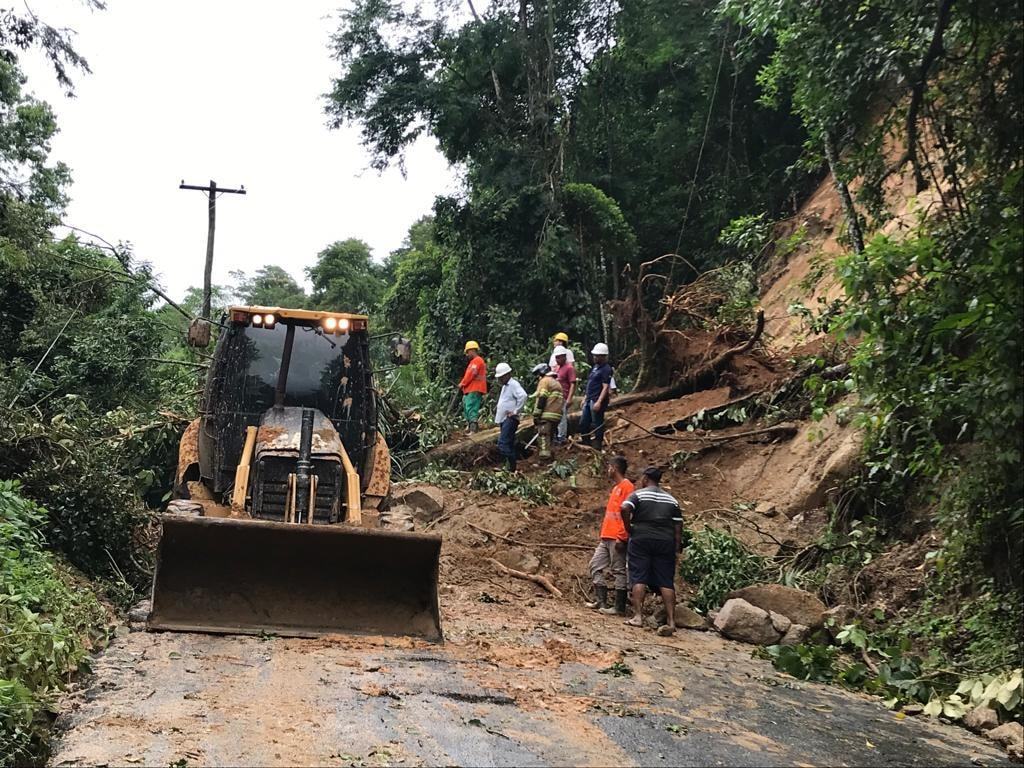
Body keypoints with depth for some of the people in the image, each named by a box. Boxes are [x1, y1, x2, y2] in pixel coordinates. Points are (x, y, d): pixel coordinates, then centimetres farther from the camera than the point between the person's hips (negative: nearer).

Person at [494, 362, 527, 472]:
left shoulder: (513, 384, -11)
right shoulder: (505, 386, 20)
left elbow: (523, 396, -28)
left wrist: (516, 411, -21)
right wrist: (497, 413, 19)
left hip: (510, 419, -10)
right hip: (504, 419, 10)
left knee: (502, 443, -17)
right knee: (508, 444, 11)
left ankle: (511, 466, -16)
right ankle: (511, 467, 14)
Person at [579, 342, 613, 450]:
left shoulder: (606, 369, -11)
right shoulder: (595, 367, 17)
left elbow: (605, 387, -18)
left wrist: (599, 402, -24)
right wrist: (585, 398, 21)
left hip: (597, 401, -10)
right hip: (589, 400, 10)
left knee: (597, 425, -3)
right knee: (583, 423, 15)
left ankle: (597, 447, 5)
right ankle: (586, 444, 27)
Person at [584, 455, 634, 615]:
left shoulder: (626, 486, -9)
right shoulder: (616, 487, 20)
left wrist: (621, 537, -20)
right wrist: (603, 534, 22)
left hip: (617, 538, -10)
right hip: (606, 537, 10)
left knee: (618, 571, -5)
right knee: (596, 565, 8)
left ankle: (619, 607, -1)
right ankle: (600, 601, 10)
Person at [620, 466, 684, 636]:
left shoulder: (638, 494, 3)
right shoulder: (671, 500, 16)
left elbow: (625, 508, -17)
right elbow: (678, 527, 9)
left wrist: (629, 529, -4)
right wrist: (676, 549, 10)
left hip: (641, 539, -3)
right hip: (666, 543, 3)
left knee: (639, 578, 0)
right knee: (666, 582, 1)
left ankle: (638, 616, -8)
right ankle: (671, 621, -5)